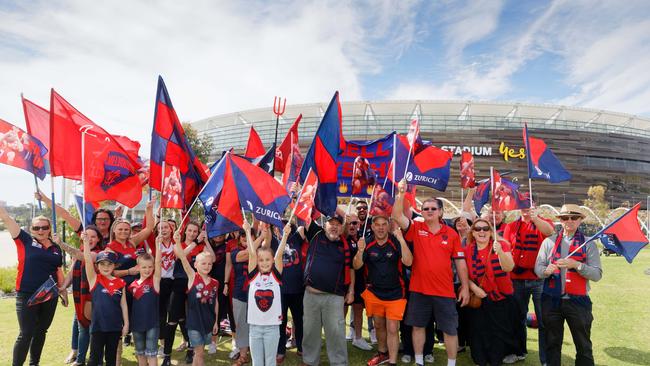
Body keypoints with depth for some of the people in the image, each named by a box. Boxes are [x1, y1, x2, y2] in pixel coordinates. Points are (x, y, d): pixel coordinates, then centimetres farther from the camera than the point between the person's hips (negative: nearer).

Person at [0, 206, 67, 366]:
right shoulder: (25, 240, -2)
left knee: (41, 331, 15)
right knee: (26, 333, -3)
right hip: (27, 295, -4)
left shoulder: (56, 248, 8)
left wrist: (63, 289, 13)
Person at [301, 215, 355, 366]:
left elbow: (350, 269, 11)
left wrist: (351, 291, 7)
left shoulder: (345, 245, 5)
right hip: (311, 293, 1)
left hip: (334, 296, -1)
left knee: (336, 332, 1)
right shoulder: (316, 234, 4)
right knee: (310, 330, 13)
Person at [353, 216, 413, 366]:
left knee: (392, 329, -5)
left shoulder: (396, 243, -13)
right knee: (379, 326, 19)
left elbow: (408, 262, -25)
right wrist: (360, 251, -26)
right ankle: (382, 353, 41)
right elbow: (357, 266, -7)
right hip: (374, 292, 4)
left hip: (395, 294, -3)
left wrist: (401, 239, -33)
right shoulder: (367, 243, -5)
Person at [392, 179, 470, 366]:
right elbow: (397, 216, -17)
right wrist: (401, 193, -28)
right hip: (419, 289, 1)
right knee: (418, 326, 13)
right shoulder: (416, 229, -2)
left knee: (450, 329, 8)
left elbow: (460, 261, 2)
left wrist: (465, 287, 1)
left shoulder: (451, 234, -1)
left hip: (445, 291, 0)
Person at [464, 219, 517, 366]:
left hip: (502, 299, -1)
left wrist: (500, 252, -35)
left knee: (500, 334, 5)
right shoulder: (467, 250, -2)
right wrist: (474, 288, -14)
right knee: (479, 333, 7)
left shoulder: (501, 245, -7)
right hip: (479, 299, 1)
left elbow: (509, 268, -19)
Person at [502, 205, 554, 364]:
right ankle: (519, 352, 33)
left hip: (539, 279, -3)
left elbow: (549, 231, -25)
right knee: (519, 317, 16)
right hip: (517, 279, 3)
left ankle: (546, 359, 12)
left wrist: (535, 218, -43)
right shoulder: (511, 227, 7)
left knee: (543, 321, 2)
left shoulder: (543, 222, -1)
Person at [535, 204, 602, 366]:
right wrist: (547, 270, -20)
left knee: (583, 346, 9)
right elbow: (537, 268, 1)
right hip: (551, 300, 2)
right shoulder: (549, 241, 5)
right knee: (552, 344, 14)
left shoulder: (588, 244, 1)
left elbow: (597, 274, -7)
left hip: (578, 301, -1)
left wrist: (577, 265, -22)